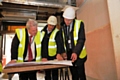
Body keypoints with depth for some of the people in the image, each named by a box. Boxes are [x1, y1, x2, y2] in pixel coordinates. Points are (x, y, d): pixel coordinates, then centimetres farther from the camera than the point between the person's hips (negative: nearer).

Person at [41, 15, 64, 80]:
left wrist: (58, 53, -35)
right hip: (45, 57, 4)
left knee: (54, 73, 5)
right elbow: (41, 44, 5)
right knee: (47, 74, 16)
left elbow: (59, 43, -19)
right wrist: (43, 56, 1)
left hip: (54, 56, -4)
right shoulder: (43, 32, 4)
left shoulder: (57, 32, -8)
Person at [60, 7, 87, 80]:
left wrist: (76, 53, -24)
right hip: (69, 55, 4)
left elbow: (81, 40, -14)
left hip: (78, 54, -4)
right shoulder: (62, 27, 7)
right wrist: (63, 52, -4)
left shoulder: (79, 24, -8)